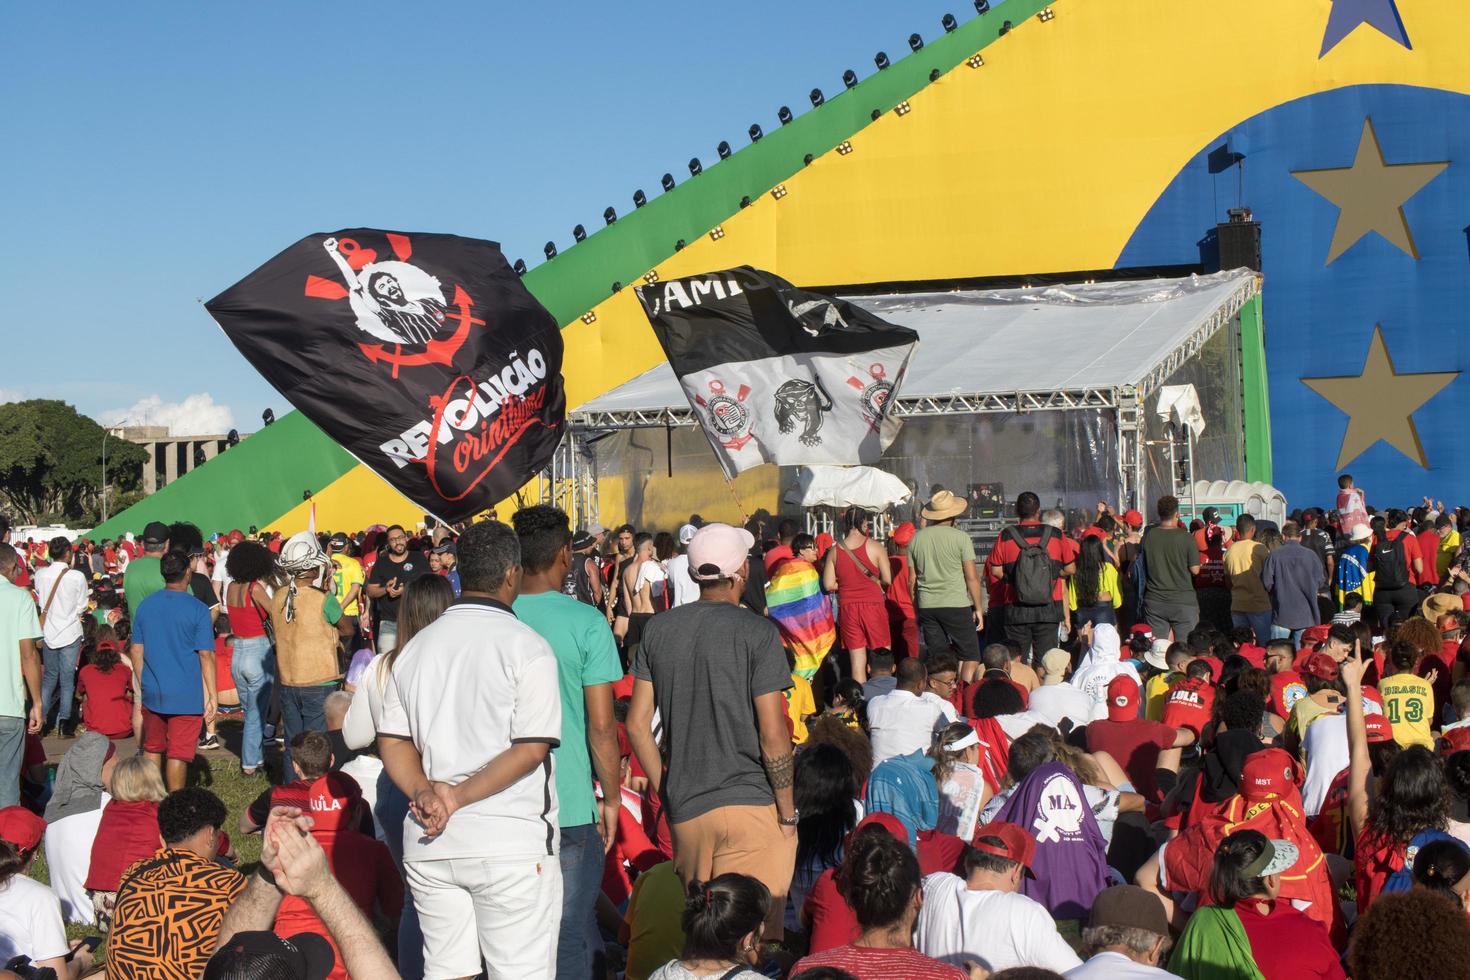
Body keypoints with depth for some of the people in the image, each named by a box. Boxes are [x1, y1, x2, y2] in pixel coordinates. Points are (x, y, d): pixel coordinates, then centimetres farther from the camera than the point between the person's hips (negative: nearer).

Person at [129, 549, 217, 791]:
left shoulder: (145, 606, 2)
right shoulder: (197, 609, -11)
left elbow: (136, 652, 8)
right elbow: (206, 655, -12)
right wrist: (212, 696, -6)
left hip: (152, 692, 4)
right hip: (187, 696, -4)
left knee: (152, 749, 18)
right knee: (178, 754, 1)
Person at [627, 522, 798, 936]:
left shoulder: (659, 630, 5)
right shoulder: (756, 631, -9)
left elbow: (637, 724, 6)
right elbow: (772, 734, -12)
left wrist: (667, 793, 15)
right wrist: (788, 811, -2)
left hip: (683, 810, 5)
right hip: (750, 805, -5)